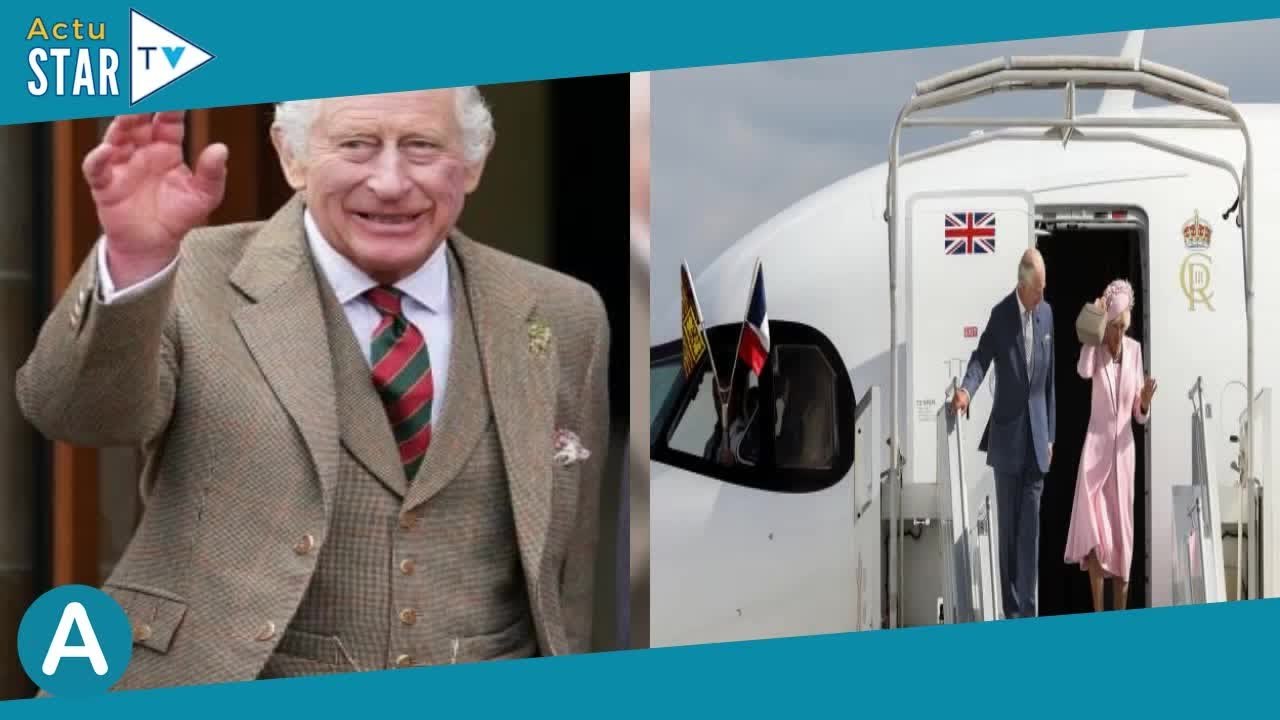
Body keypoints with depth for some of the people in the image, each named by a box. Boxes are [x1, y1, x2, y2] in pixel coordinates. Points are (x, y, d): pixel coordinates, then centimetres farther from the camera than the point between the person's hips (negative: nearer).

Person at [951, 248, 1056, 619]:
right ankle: (1010, 608, 11)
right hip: (1007, 434, -3)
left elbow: (1050, 378, 11)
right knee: (1008, 526, 3)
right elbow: (982, 356, -14)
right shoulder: (1000, 314, -8)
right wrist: (966, 388, -36)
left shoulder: (1047, 313, 6)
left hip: (1037, 436, 3)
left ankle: (1028, 609, 4)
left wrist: (1050, 435, 11)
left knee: (1031, 526, 1)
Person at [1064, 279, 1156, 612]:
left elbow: (1140, 415, 7)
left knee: (1121, 534, 6)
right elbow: (1083, 371, -30)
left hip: (1123, 450, 3)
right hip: (1096, 446, -3)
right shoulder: (1097, 349, -3)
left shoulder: (1135, 350, 4)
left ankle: (1120, 617, 14)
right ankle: (1098, 613, -14)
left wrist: (1145, 400, -15)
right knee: (1092, 525, -18)